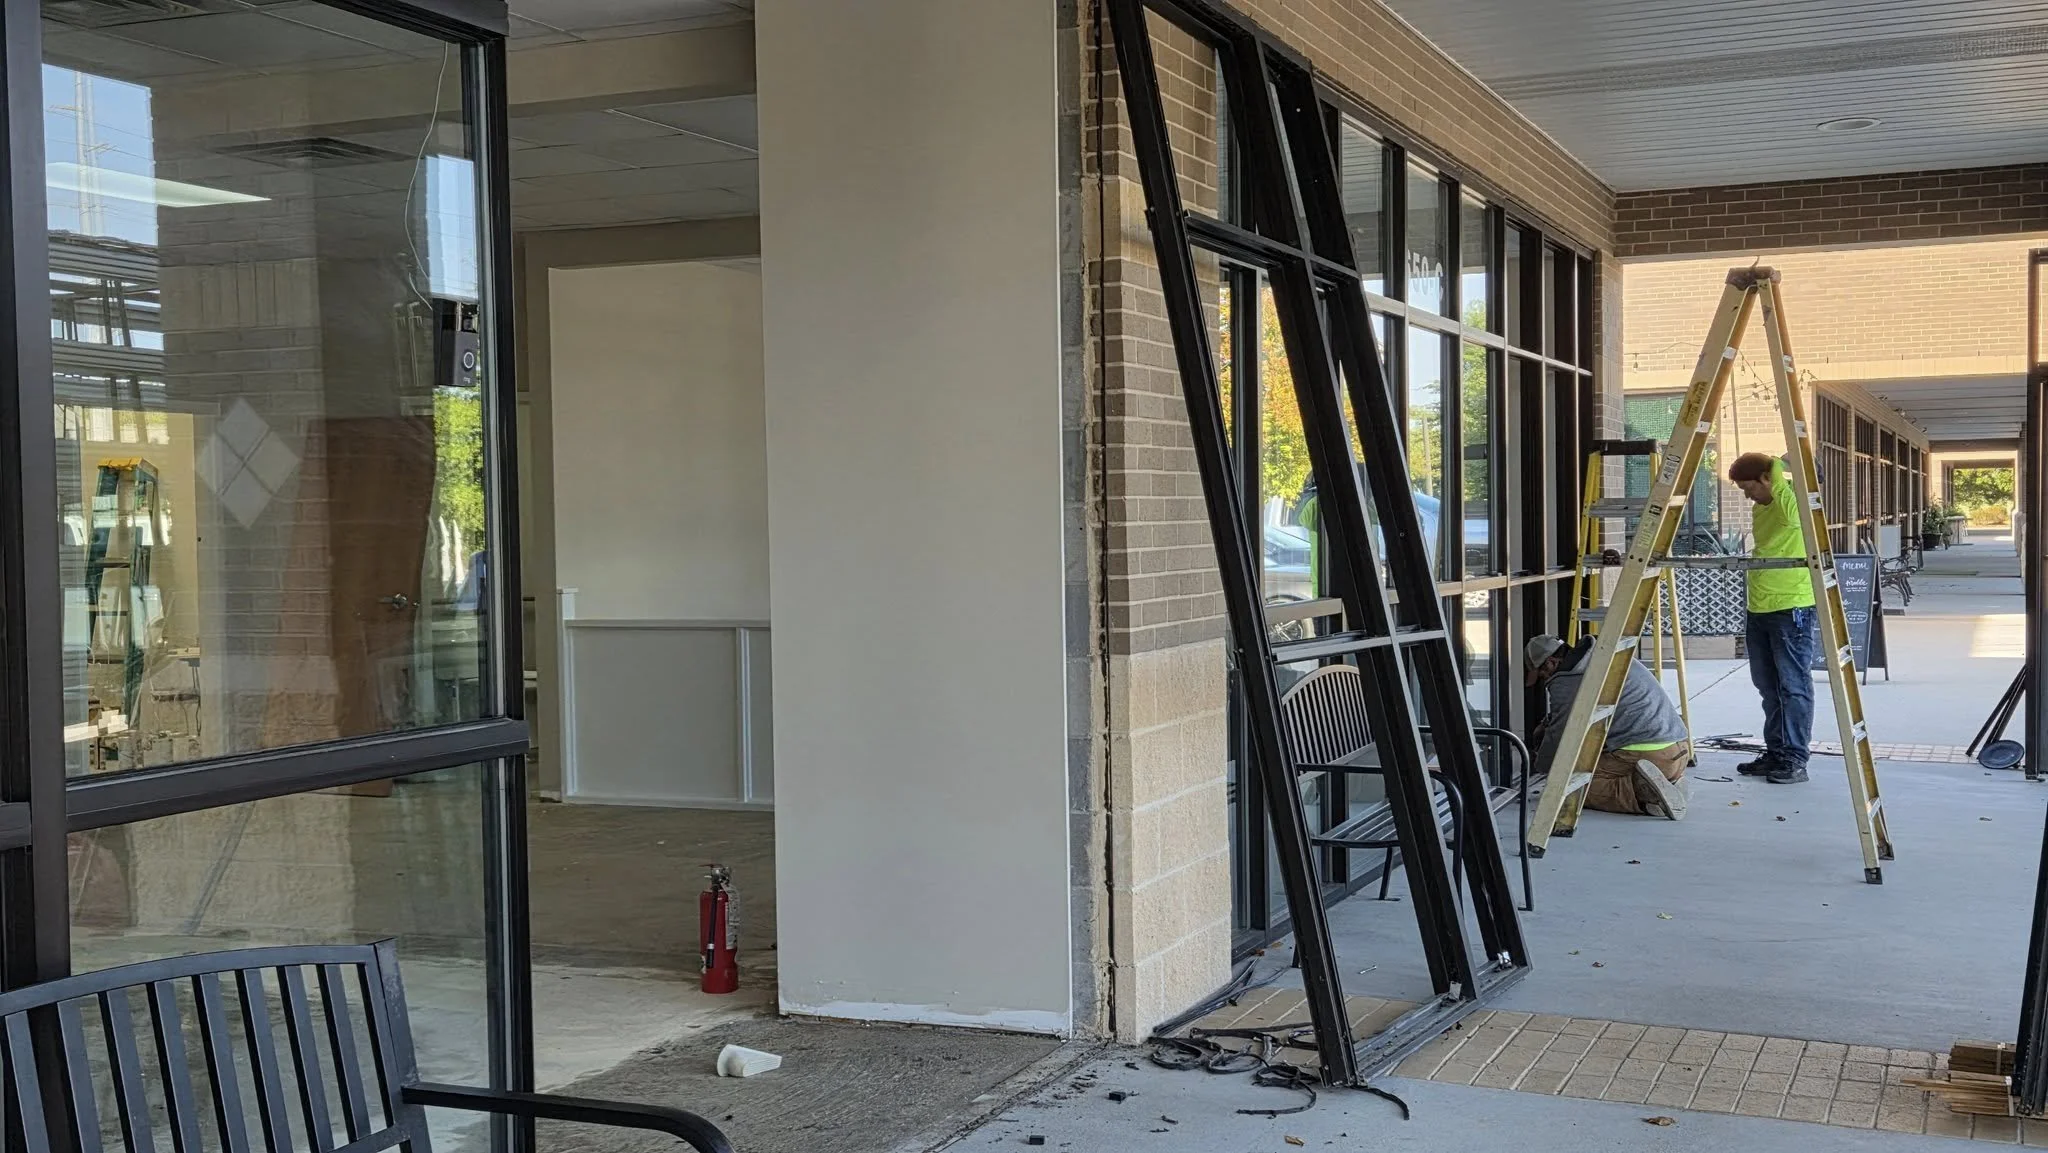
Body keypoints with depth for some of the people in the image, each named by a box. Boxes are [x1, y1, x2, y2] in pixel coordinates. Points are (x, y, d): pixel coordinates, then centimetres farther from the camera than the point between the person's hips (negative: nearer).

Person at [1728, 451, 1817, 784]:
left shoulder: (1793, 501, -9)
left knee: (1793, 686, -4)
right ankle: (1776, 754, 20)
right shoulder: (1759, 509, 16)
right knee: (1769, 688, 13)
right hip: (1759, 610, 9)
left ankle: (1795, 759, -1)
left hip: (1791, 608, -9)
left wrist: (1778, 467, -19)